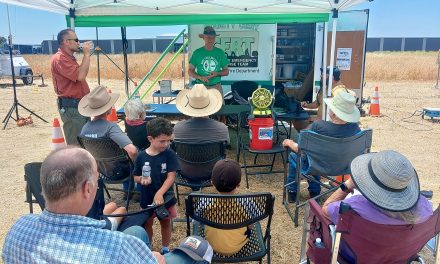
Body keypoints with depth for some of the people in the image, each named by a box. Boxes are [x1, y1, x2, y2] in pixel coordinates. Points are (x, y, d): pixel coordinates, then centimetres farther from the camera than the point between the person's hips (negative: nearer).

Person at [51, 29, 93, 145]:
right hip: (71, 108, -10)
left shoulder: (69, 57, 17)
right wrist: (86, 54, -16)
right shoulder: (59, 59, -14)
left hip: (80, 106, 10)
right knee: (75, 145, -6)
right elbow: (80, 75, -24)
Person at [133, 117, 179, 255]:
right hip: (147, 198, 1)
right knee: (147, 224, 19)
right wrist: (142, 180, -23)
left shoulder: (169, 154, -15)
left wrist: (159, 193, -27)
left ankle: (165, 249, 39)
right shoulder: (141, 156, -11)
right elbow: (136, 177, 0)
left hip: (165, 197, -1)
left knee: (165, 223, 18)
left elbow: (171, 176, -18)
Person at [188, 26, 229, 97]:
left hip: (216, 87, 1)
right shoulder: (197, 53, 3)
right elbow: (190, 71, 5)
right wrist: (200, 77, -13)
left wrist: (217, 74, -10)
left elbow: (226, 71, 10)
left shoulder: (220, 53, 5)